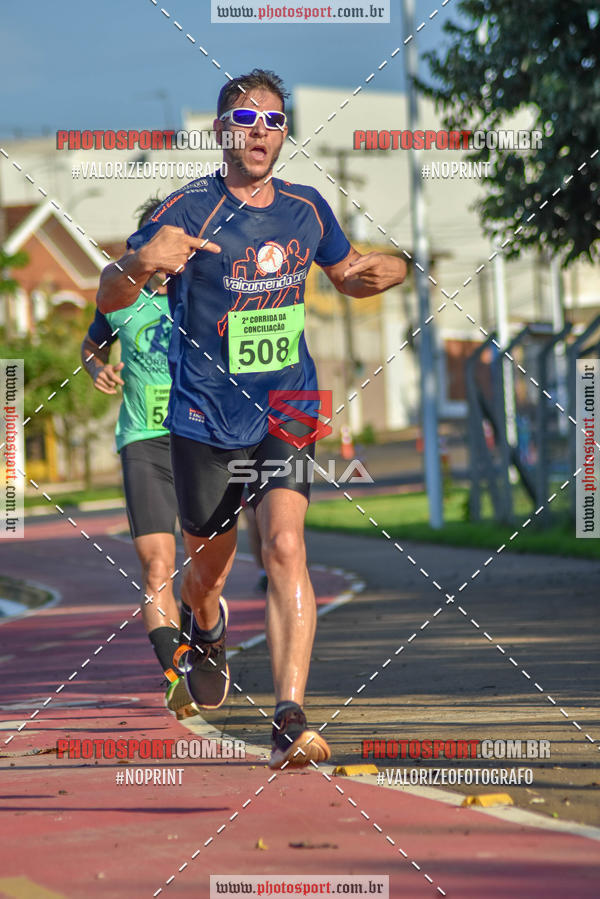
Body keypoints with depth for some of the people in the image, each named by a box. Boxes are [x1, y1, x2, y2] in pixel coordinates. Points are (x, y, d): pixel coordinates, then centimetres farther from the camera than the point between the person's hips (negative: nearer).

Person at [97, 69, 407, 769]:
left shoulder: (307, 209, 2)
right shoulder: (189, 210, -12)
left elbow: (347, 275, 22)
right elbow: (107, 299, -16)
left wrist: (389, 271, -3)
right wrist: (140, 263, -40)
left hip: (287, 411, 1)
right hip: (204, 418, -1)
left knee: (285, 547, -19)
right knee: (210, 562, 14)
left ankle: (290, 721, -25)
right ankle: (207, 634, 53)